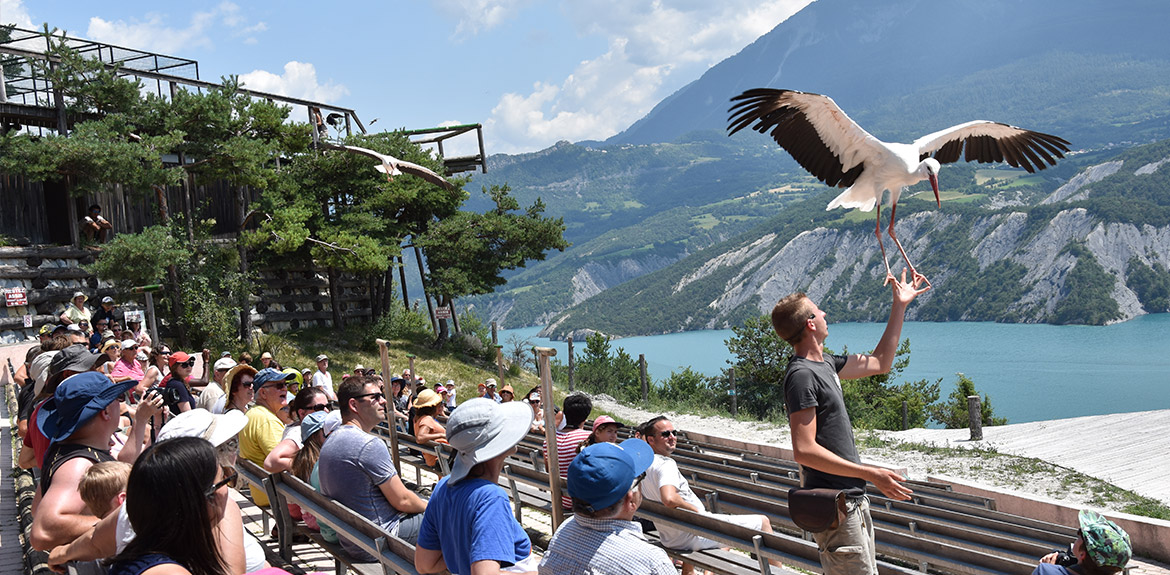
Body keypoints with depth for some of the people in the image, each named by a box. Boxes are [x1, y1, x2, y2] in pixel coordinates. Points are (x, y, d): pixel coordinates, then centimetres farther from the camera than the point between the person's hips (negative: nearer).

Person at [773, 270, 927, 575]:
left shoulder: (824, 364, 12)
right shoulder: (802, 375, -18)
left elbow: (879, 363, 26)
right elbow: (805, 451, -24)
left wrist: (900, 306, 25)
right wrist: (870, 473, -24)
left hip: (852, 499, 10)